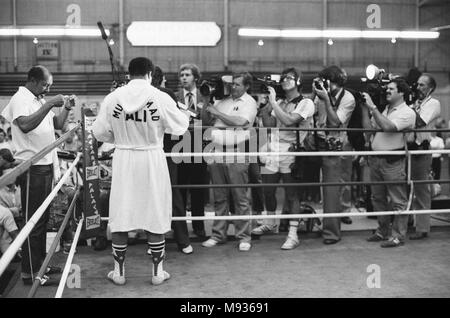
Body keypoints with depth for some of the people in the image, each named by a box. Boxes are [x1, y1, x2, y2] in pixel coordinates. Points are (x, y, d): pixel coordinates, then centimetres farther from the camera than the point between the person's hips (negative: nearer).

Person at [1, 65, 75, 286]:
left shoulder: (39, 100, 16)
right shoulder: (21, 99, -12)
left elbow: (57, 124, 19)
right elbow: (25, 125, -30)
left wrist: (66, 108, 1)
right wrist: (49, 104, -28)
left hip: (45, 165, 9)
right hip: (32, 167, -9)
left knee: (42, 218, 16)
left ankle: (39, 264, 27)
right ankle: (29, 273, 3)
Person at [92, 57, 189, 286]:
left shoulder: (112, 98, -5)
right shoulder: (161, 98, -11)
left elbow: (99, 132, 1)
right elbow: (180, 127, -1)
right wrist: (184, 115, 20)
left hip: (123, 159, 1)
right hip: (152, 159, -1)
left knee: (120, 215, 11)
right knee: (156, 215, 10)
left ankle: (119, 272, 19)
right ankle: (157, 272, 19)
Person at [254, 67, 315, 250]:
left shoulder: (306, 103, -2)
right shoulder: (279, 104, 16)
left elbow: (289, 121, -18)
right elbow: (269, 125, 7)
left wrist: (273, 103, -14)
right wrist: (264, 109, -3)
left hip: (291, 152, -6)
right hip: (273, 151, 6)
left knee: (291, 194, -5)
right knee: (267, 190, 12)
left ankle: (293, 235, 1)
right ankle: (270, 224, 34)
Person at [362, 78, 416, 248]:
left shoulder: (407, 113, -8)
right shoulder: (384, 110, 17)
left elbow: (387, 127, -23)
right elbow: (368, 128, 10)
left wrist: (372, 107, -19)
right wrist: (365, 108, 4)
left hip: (393, 161, -8)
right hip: (376, 159, 8)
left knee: (398, 201, 0)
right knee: (378, 198, 15)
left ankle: (398, 236, 7)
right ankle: (382, 232, 27)